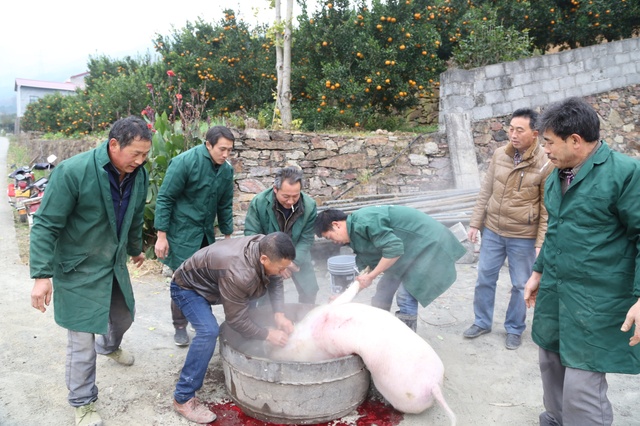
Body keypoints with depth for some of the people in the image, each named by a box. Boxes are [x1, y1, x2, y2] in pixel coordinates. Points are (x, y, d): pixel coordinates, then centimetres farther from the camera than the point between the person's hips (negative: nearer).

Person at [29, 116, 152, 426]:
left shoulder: (138, 175, -5)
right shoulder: (73, 172, -24)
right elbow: (45, 225, -20)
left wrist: (135, 249, 26)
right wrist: (42, 275, -23)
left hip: (115, 266, 7)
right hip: (78, 271, -6)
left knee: (124, 317, 25)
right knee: (82, 341, 1)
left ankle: (109, 346, 60)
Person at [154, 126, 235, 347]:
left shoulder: (226, 170, 1)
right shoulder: (184, 162, -18)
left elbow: (225, 205, 11)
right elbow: (164, 199, -15)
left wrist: (228, 235, 12)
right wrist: (161, 236, -16)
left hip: (206, 233, 6)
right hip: (182, 233, -6)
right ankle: (180, 326, 20)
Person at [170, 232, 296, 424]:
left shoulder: (266, 247, -20)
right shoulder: (238, 273, -42)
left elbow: (275, 282, -4)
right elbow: (236, 319, -31)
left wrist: (279, 314, -17)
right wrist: (267, 334, -22)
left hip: (212, 282, 9)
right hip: (188, 286, -9)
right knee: (209, 331, -29)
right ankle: (183, 398, -16)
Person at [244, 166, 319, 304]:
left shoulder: (309, 206, -21)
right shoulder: (258, 202, -25)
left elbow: (306, 240, -14)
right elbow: (251, 234, -22)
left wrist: (294, 261, -30)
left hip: (297, 255, 2)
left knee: (309, 290, 3)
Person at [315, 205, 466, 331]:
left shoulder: (364, 221, -24)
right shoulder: (356, 233, 6)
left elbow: (394, 249, -29)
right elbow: (370, 264, 11)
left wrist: (370, 276, -19)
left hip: (428, 243, -10)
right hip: (411, 248, 10)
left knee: (406, 297, -12)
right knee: (384, 288, 12)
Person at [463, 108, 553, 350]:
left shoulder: (545, 164, -14)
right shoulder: (499, 154, -2)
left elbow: (548, 209, -11)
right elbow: (486, 192, 5)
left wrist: (541, 243, -11)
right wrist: (475, 222, 4)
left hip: (523, 237, -4)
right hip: (492, 230, 4)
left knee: (520, 285, 11)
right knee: (485, 278, 13)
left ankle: (515, 329, 31)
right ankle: (482, 322, 32)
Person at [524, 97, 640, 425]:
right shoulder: (557, 175, 9)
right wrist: (539, 272, 20)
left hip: (596, 302, -7)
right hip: (553, 292, 7)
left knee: (582, 387, -5)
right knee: (551, 365, 20)